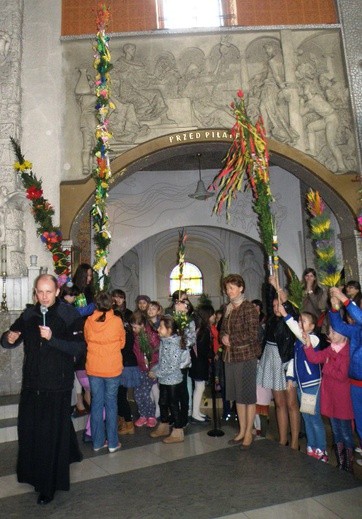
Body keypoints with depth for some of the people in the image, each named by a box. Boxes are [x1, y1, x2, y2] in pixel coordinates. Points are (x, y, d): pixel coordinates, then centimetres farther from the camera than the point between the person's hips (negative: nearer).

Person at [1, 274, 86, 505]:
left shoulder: (70, 315, -11)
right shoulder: (29, 315, 4)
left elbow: (80, 348, -18)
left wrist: (52, 339, -30)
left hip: (58, 385, -4)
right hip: (32, 384, 5)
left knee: (53, 433, 4)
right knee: (28, 429, 12)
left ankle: (49, 485, 23)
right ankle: (34, 474, 37)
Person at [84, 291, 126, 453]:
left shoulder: (88, 321, -6)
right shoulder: (117, 321, -12)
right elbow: (122, 343, 3)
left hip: (93, 368, 2)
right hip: (112, 368, -2)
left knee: (96, 403, 12)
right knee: (111, 403, 8)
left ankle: (98, 442, 22)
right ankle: (112, 443, 16)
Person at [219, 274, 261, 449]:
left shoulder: (248, 308, -11)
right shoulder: (228, 308, 11)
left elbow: (252, 334, -17)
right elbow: (223, 329, 19)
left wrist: (231, 339, -14)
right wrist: (223, 337, -3)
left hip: (246, 356, -7)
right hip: (231, 356, 7)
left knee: (248, 395, 5)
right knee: (237, 395, 15)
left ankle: (249, 433, 18)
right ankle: (242, 430, 28)